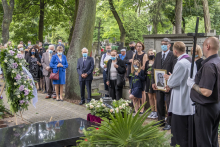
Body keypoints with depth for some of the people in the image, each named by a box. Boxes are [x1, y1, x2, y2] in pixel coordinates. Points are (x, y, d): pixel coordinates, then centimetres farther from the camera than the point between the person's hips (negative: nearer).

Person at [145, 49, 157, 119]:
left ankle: (156, 112, 3)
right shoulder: (147, 62, 13)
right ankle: (152, 111, 18)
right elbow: (144, 71, 13)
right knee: (150, 97, 9)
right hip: (148, 81, 6)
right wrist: (147, 72, -6)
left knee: (155, 97, -4)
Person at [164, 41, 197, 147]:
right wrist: (171, 85, 13)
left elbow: (174, 81, -16)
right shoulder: (191, 61, 8)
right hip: (190, 101, 9)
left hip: (181, 103, -9)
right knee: (188, 129, 17)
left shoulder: (180, 63, -21)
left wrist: (168, 78, 5)